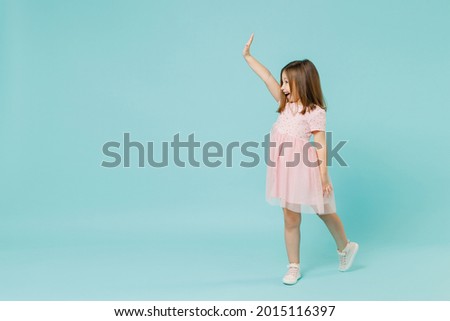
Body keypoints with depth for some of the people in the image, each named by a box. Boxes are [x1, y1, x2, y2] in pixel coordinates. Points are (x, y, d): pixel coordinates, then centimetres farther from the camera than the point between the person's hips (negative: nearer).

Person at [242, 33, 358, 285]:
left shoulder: (315, 112, -13)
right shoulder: (287, 105, 6)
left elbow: (321, 146, -14)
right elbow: (268, 79, 4)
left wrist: (324, 176, -16)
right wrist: (247, 56, 4)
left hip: (308, 170, -6)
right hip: (287, 171, 6)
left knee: (326, 213, 14)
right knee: (290, 219, 7)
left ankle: (346, 248, 40)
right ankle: (294, 267, 17)